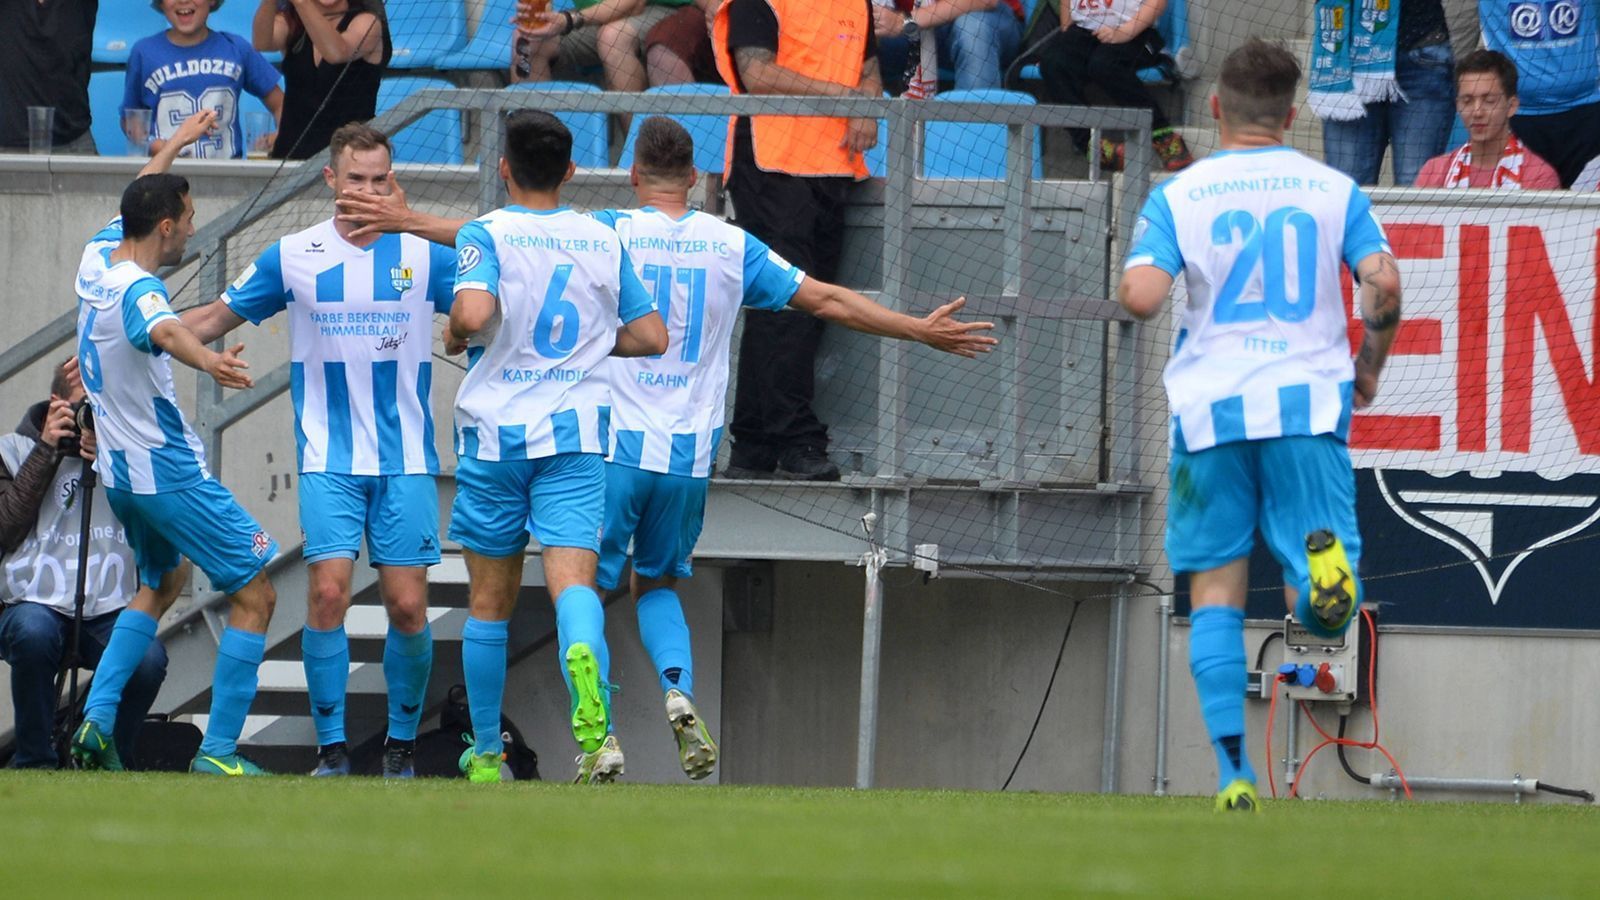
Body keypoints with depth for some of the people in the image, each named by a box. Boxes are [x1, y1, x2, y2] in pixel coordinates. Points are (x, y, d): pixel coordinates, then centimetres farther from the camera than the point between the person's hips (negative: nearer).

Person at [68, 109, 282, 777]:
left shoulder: (97, 258, 2)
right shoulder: (138, 289, -24)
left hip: (117, 472, 10)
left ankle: (97, 719, 16)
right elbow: (163, 329, -50)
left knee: (161, 583, 29)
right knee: (254, 594, -3)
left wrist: (173, 147, 39)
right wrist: (209, 361, -70)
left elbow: (135, 207, 26)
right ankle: (218, 752, -5)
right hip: (168, 474, -10)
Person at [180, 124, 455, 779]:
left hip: (406, 460, 0)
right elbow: (212, 321, 13)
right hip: (329, 460, 0)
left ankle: (401, 743, 14)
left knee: (407, 607, -4)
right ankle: (332, 747, -5)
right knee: (328, 592, -14)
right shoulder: (294, 257, 3)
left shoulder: (425, 257, 2)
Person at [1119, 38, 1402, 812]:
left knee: (1216, 595, 7)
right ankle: (1324, 558, -37)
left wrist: (1131, 282, 14)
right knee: (1324, 611, -1)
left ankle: (1233, 771, -4)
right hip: (1308, 403, 0)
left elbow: (1141, 296, -11)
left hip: (1213, 409, 0)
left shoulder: (1179, 195, 3)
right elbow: (1383, 284, -4)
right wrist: (1369, 368, 13)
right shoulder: (1334, 190, 6)